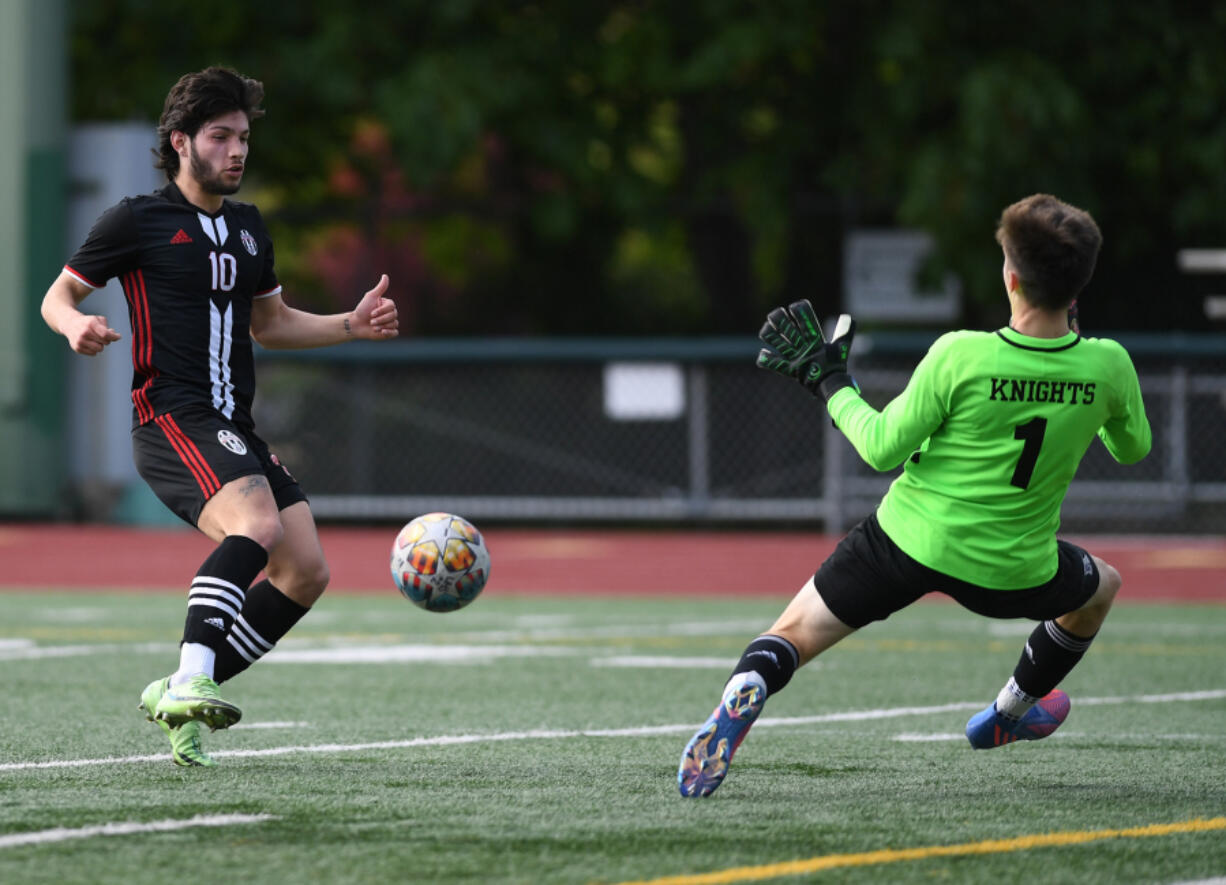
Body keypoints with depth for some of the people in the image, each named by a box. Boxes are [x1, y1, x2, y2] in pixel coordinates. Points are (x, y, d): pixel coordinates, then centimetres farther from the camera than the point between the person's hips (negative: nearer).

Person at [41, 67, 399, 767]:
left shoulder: (249, 227, 20)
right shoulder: (139, 220, 0)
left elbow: (270, 323, 31)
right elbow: (59, 295, 5)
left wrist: (353, 325, 16)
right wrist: (76, 326, -19)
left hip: (235, 431, 8)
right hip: (172, 420, -8)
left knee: (306, 571, -2)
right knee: (256, 526, -33)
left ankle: (181, 700, 5)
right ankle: (190, 680, -42)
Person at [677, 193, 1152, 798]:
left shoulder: (959, 356, -20)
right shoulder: (1107, 366, -12)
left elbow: (881, 449, -11)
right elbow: (1132, 448, 9)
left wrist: (829, 381, 3)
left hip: (911, 539, -2)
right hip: (1014, 570, 2)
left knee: (795, 633, 8)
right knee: (1101, 586, 35)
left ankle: (745, 689, -25)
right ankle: (1010, 713, 49)